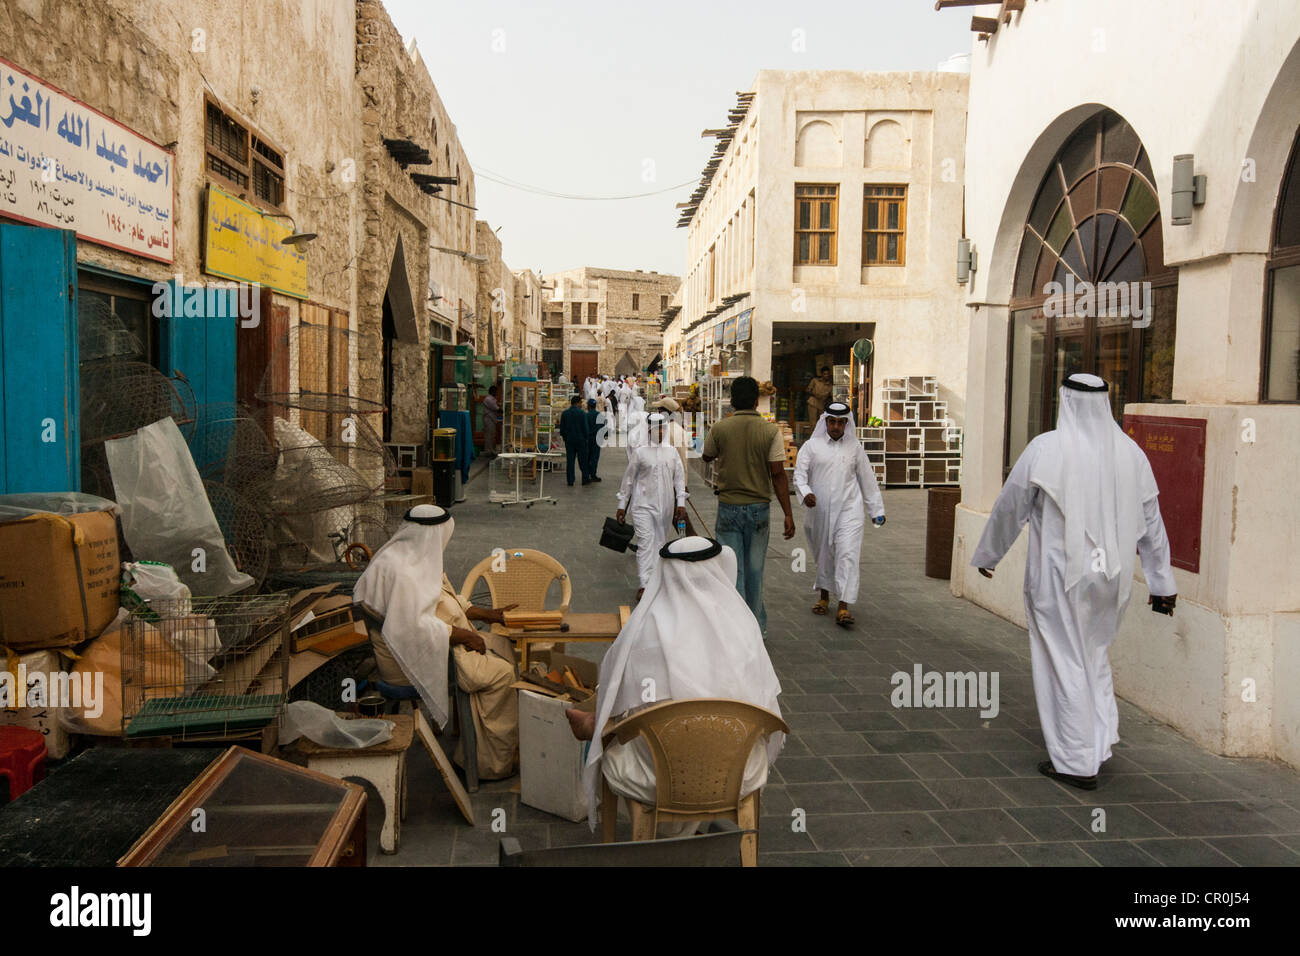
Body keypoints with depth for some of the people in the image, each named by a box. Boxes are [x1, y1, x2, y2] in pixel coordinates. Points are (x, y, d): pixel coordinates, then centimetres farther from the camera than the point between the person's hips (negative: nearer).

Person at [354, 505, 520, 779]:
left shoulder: (417, 558, 11)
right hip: (413, 658, -11)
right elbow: (411, 626, -30)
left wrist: (488, 615, 15)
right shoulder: (401, 571, -23)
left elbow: (445, 600, 21)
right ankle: (496, 763, -1)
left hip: (431, 643, 11)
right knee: (500, 674, -14)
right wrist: (463, 635, -22)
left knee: (502, 647, 7)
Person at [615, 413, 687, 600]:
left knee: (660, 542, 10)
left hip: (666, 506, 4)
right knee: (645, 543, -11)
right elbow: (628, 478, 3)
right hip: (643, 505, -4)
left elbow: (679, 478, 10)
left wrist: (681, 503, 3)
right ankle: (644, 584, -14)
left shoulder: (672, 451, 8)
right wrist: (622, 505, 3)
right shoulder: (640, 452, -2)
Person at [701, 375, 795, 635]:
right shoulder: (770, 431, -8)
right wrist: (788, 515, -7)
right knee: (755, 570, 14)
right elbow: (778, 475, -10)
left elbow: (707, 456, 14)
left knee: (732, 569, 4)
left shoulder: (719, 429, -6)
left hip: (729, 506, -1)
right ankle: (757, 626, 25)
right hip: (759, 507, 1)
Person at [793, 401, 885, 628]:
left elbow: (867, 479, 14)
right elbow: (800, 474, -2)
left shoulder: (855, 447, 9)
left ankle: (843, 606, -13)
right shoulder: (811, 446, 3)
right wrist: (805, 493, -23)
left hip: (848, 509, 0)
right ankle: (824, 597, 33)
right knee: (823, 554, 12)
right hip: (819, 510, 0)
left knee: (847, 554, -12)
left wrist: (877, 510, 16)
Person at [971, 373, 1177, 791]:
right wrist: (1162, 582, 16)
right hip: (1112, 576, 5)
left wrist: (986, 555, 12)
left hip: (1059, 575, -5)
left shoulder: (1045, 449, -11)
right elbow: (1151, 524, 7)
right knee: (1094, 654, 24)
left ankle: (1077, 762, 13)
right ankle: (1103, 736, 20)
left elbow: (1009, 507, -3)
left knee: (1064, 661, 6)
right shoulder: (1131, 452, 2)